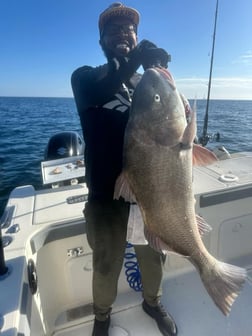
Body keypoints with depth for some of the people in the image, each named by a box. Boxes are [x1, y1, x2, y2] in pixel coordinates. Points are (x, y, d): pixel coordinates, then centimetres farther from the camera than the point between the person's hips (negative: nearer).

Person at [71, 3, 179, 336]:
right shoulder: (86, 76, 2)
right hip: (107, 193, -2)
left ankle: (152, 301, 49)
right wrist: (135, 59, -35)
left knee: (153, 256, 19)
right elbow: (94, 96, -23)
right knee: (106, 264, 13)